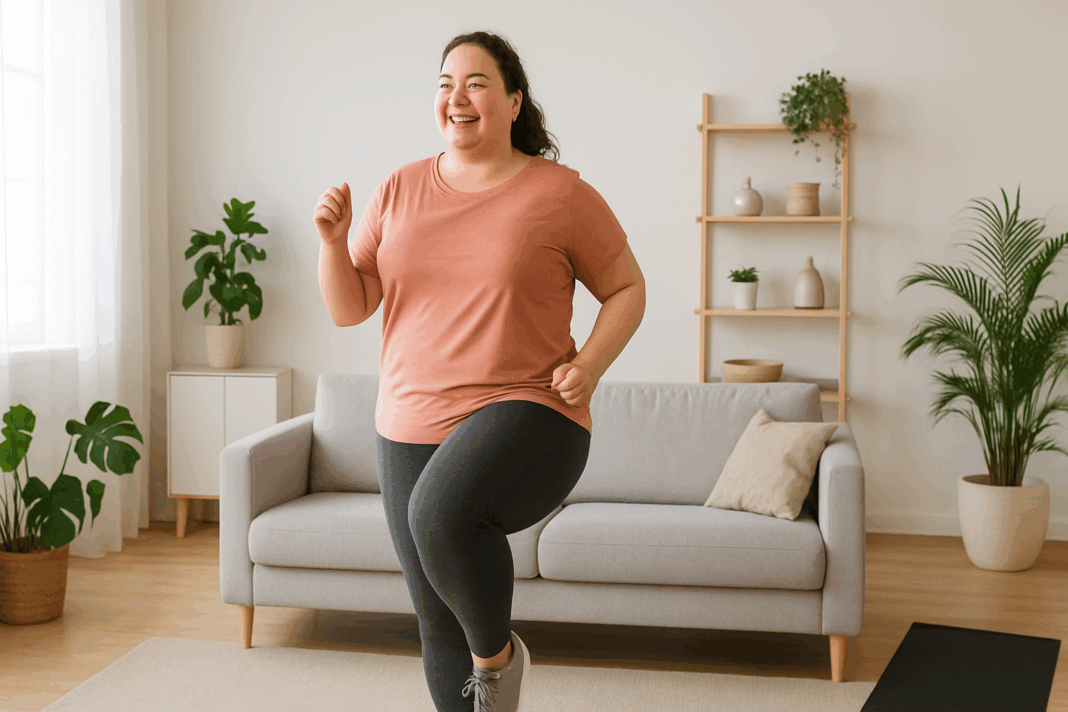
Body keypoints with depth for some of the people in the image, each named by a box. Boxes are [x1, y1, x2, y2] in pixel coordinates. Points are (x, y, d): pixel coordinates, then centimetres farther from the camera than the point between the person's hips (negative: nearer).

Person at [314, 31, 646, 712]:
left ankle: (498, 653, -6)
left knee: (441, 510, -35)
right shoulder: (399, 190, 8)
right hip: (411, 429, 5)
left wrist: (590, 364, -10)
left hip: (524, 414, -5)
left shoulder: (561, 193, -2)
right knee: (439, 623, 10)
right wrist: (333, 240, -11)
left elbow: (628, 288, 6)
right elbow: (348, 309, 8)